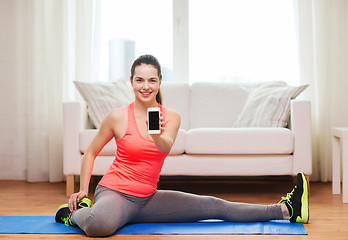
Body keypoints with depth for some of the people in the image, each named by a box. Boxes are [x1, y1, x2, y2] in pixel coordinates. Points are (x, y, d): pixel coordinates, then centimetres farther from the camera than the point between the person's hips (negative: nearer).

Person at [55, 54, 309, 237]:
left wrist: (157, 134, -44)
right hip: (115, 193, -4)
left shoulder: (172, 117, 1)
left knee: (214, 206, 1)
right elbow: (91, 152, 4)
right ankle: (74, 213, -7)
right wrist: (83, 189, -2)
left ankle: (286, 210, 8)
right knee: (100, 224, -42)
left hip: (147, 199, 4)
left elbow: (166, 147, -21)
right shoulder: (118, 117, -9)